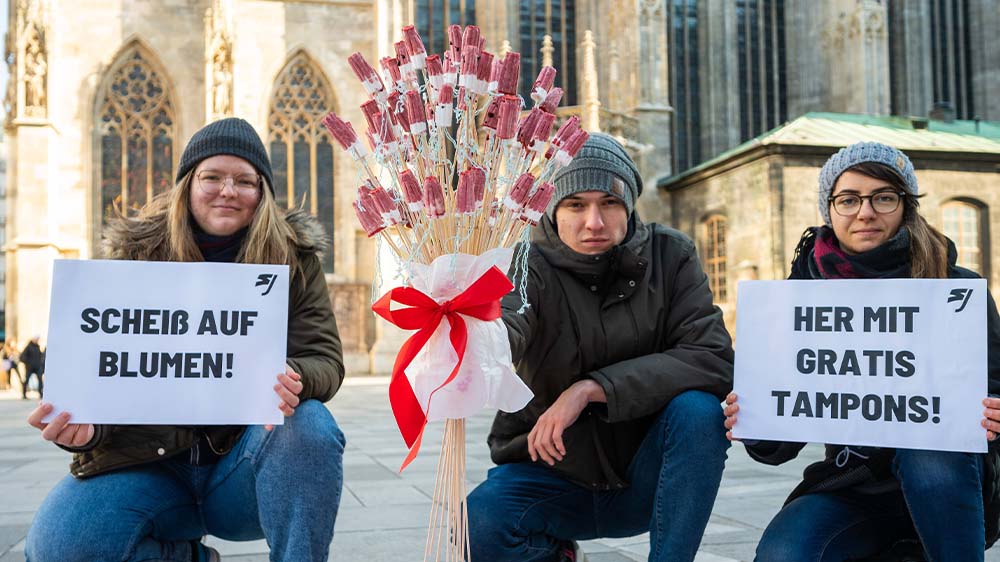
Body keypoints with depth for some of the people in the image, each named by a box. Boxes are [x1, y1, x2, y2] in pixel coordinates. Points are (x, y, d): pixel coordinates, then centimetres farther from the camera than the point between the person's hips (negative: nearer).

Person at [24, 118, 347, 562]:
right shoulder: (136, 252, 3)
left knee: (310, 423, -33)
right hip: (150, 458, 1)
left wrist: (295, 381, -31)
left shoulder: (293, 257, 1)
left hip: (247, 459, -1)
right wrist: (85, 425, -24)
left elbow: (325, 358, -5)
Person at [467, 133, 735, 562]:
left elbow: (714, 359, -19)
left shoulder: (669, 256, -7)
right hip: (550, 475, 0)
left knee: (698, 409, -29)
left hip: (643, 482, 1)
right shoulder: (530, 269, -14)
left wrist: (592, 388, -27)